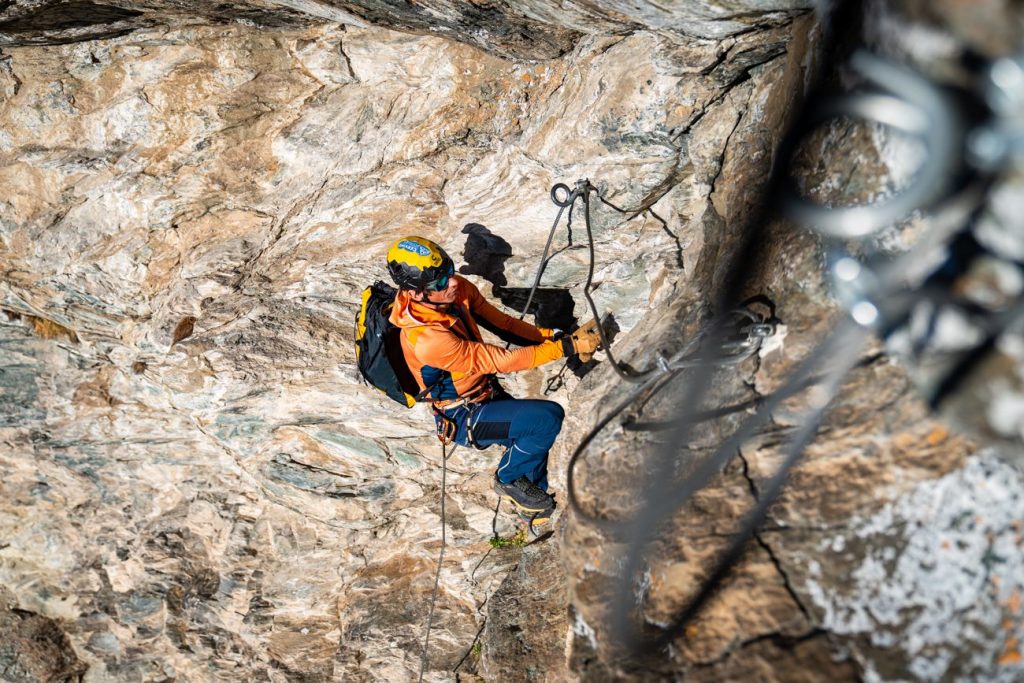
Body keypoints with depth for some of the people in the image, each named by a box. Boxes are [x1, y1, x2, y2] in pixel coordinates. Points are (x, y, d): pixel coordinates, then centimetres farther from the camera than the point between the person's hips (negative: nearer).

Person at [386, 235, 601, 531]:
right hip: (463, 419, -8)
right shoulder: (425, 339, -34)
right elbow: (503, 361, -31)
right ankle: (509, 479, 2)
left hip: (486, 393, 8)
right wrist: (568, 346, -30)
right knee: (549, 417, -23)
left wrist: (553, 336, -16)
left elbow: (503, 324, -2)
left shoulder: (459, 290, -12)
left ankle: (530, 501, 24)